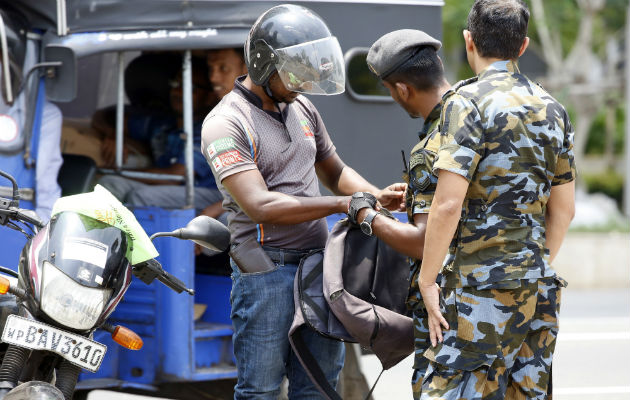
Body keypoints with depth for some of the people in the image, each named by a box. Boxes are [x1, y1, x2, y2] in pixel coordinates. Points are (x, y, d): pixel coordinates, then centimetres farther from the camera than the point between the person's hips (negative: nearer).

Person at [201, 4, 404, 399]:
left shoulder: (302, 109, 13)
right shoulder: (226, 124, -12)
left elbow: (335, 171, 25)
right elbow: (260, 205, -22)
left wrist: (378, 196, 3)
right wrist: (343, 204, -22)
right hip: (267, 273, -7)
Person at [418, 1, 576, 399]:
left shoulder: (469, 102, -10)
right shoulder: (552, 109, 12)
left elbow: (448, 204, -17)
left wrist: (427, 280, -8)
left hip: (481, 282, -7)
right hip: (538, 286, 7)